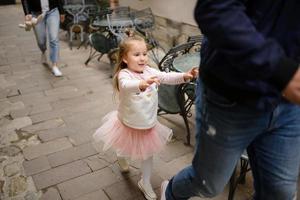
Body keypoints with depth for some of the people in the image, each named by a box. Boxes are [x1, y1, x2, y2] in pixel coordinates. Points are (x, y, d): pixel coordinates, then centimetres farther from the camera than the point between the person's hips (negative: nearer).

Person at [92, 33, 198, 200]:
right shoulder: (124, 74, -25)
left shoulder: (149, 71, -10)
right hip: (128, 125, -3)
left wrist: (184, 76, -38)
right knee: (125, 150, 24)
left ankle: (145, 183, 41)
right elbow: (126, 85, -48)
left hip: (149, 125, 4)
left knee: (148, 154, 18)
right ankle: (121, 157, 62)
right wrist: (142, 84, -69)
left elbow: (167, 77, -20)